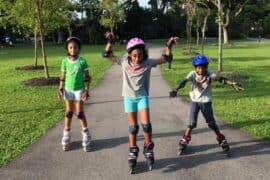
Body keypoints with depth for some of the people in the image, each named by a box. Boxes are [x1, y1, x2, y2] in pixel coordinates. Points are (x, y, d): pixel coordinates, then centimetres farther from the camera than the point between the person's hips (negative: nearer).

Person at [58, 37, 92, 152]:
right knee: (69, 112, 9)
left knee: (80, 113, 0)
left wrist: (87, 90, -11)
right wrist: (60, 89, -3)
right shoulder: (65, 61, -5)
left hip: (79, 90, -2)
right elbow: (62, 77, 3)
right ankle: (66, 136, 20)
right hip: (68, 89, 2)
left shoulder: (82, 61, -11)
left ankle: (86, 135, 15)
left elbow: (87, 77, -5)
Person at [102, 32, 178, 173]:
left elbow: (167, 59, -7)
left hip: (142, 97, 0)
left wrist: (169, 46, -19)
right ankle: (133, 153, 21)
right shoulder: (124, 61, -7)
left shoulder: (148, 63, -9)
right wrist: (110, 42, -18)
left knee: (146, 124, -9)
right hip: (129, 97, 1)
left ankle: (148, 149, 15)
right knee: (133, 127, 6)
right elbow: (106, 54, -6)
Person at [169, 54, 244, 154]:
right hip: (195, 101, 0)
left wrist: (233, 84, -42)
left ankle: (221, 140, 24)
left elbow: (221, 79, -27)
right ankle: (184, 142, 15)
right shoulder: (192, 74, -13)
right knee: (192, 123, -1)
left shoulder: (210, 75, -14)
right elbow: (184, 82, -28)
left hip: (206, 102, 0)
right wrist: (176, 90, -46)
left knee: (211, 123, 4)